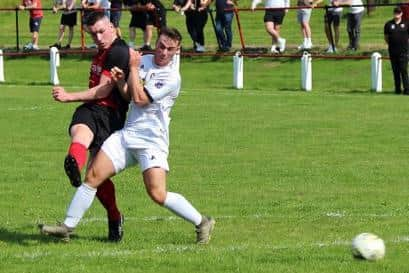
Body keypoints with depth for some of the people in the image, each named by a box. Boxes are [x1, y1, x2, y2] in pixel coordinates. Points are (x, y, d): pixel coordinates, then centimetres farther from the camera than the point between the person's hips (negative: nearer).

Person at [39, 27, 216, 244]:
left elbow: (139, 99, -16)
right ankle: (68, 226, 7)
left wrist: (133, 67, -9)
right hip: (127, 134, 6)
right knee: (93, 176, -2)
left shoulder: (172, 77, -11)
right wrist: (120, 81, -6)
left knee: (158, 194, -17)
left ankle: (202, 223, 0)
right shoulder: (143, 60, 9)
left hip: (152, 142, -6)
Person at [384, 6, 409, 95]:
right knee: (395, 71, 6)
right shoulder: (388, 24, 6)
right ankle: (398, 89, 12)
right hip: (393, 51, 2)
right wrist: (390, 44, 2)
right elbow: (386, 38, 12)